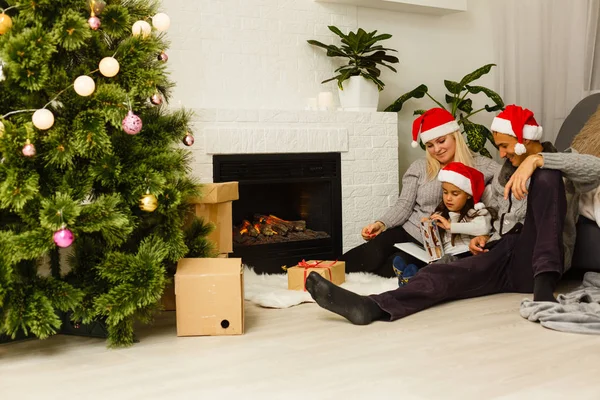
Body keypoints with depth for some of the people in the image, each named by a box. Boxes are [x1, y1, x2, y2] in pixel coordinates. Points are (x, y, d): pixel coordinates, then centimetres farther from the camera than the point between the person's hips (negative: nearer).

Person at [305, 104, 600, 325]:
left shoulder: (553, 169, 8)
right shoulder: (503, 176, 26)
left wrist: (536, 159, -27)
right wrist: (486, 239, 9)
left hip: (535, 262, -4)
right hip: (502, 253, 5)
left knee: (546, 176, -27)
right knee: (444, 273, -27)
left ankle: (544, 285, -37)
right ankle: (373, 306, -51)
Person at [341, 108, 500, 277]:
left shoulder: (478, 165, 2)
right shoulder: (419, 167, 8)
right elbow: (404, 205, 2)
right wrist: (381, 224, -15)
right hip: (407, 231, 2)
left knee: (393, 265, -27)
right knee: (372, 256, -32)